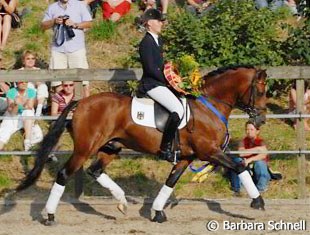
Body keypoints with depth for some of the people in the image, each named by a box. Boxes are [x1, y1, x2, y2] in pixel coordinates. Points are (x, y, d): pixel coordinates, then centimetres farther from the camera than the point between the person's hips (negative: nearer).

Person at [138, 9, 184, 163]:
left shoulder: (158, 41, 16)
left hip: (159, 82, 11)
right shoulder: (146, 43, -14)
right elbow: (150, 68, -20)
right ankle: (165, 148, -20)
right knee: (178, 110, -25)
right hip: (151, 85, -11)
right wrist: (167, 80, -14)